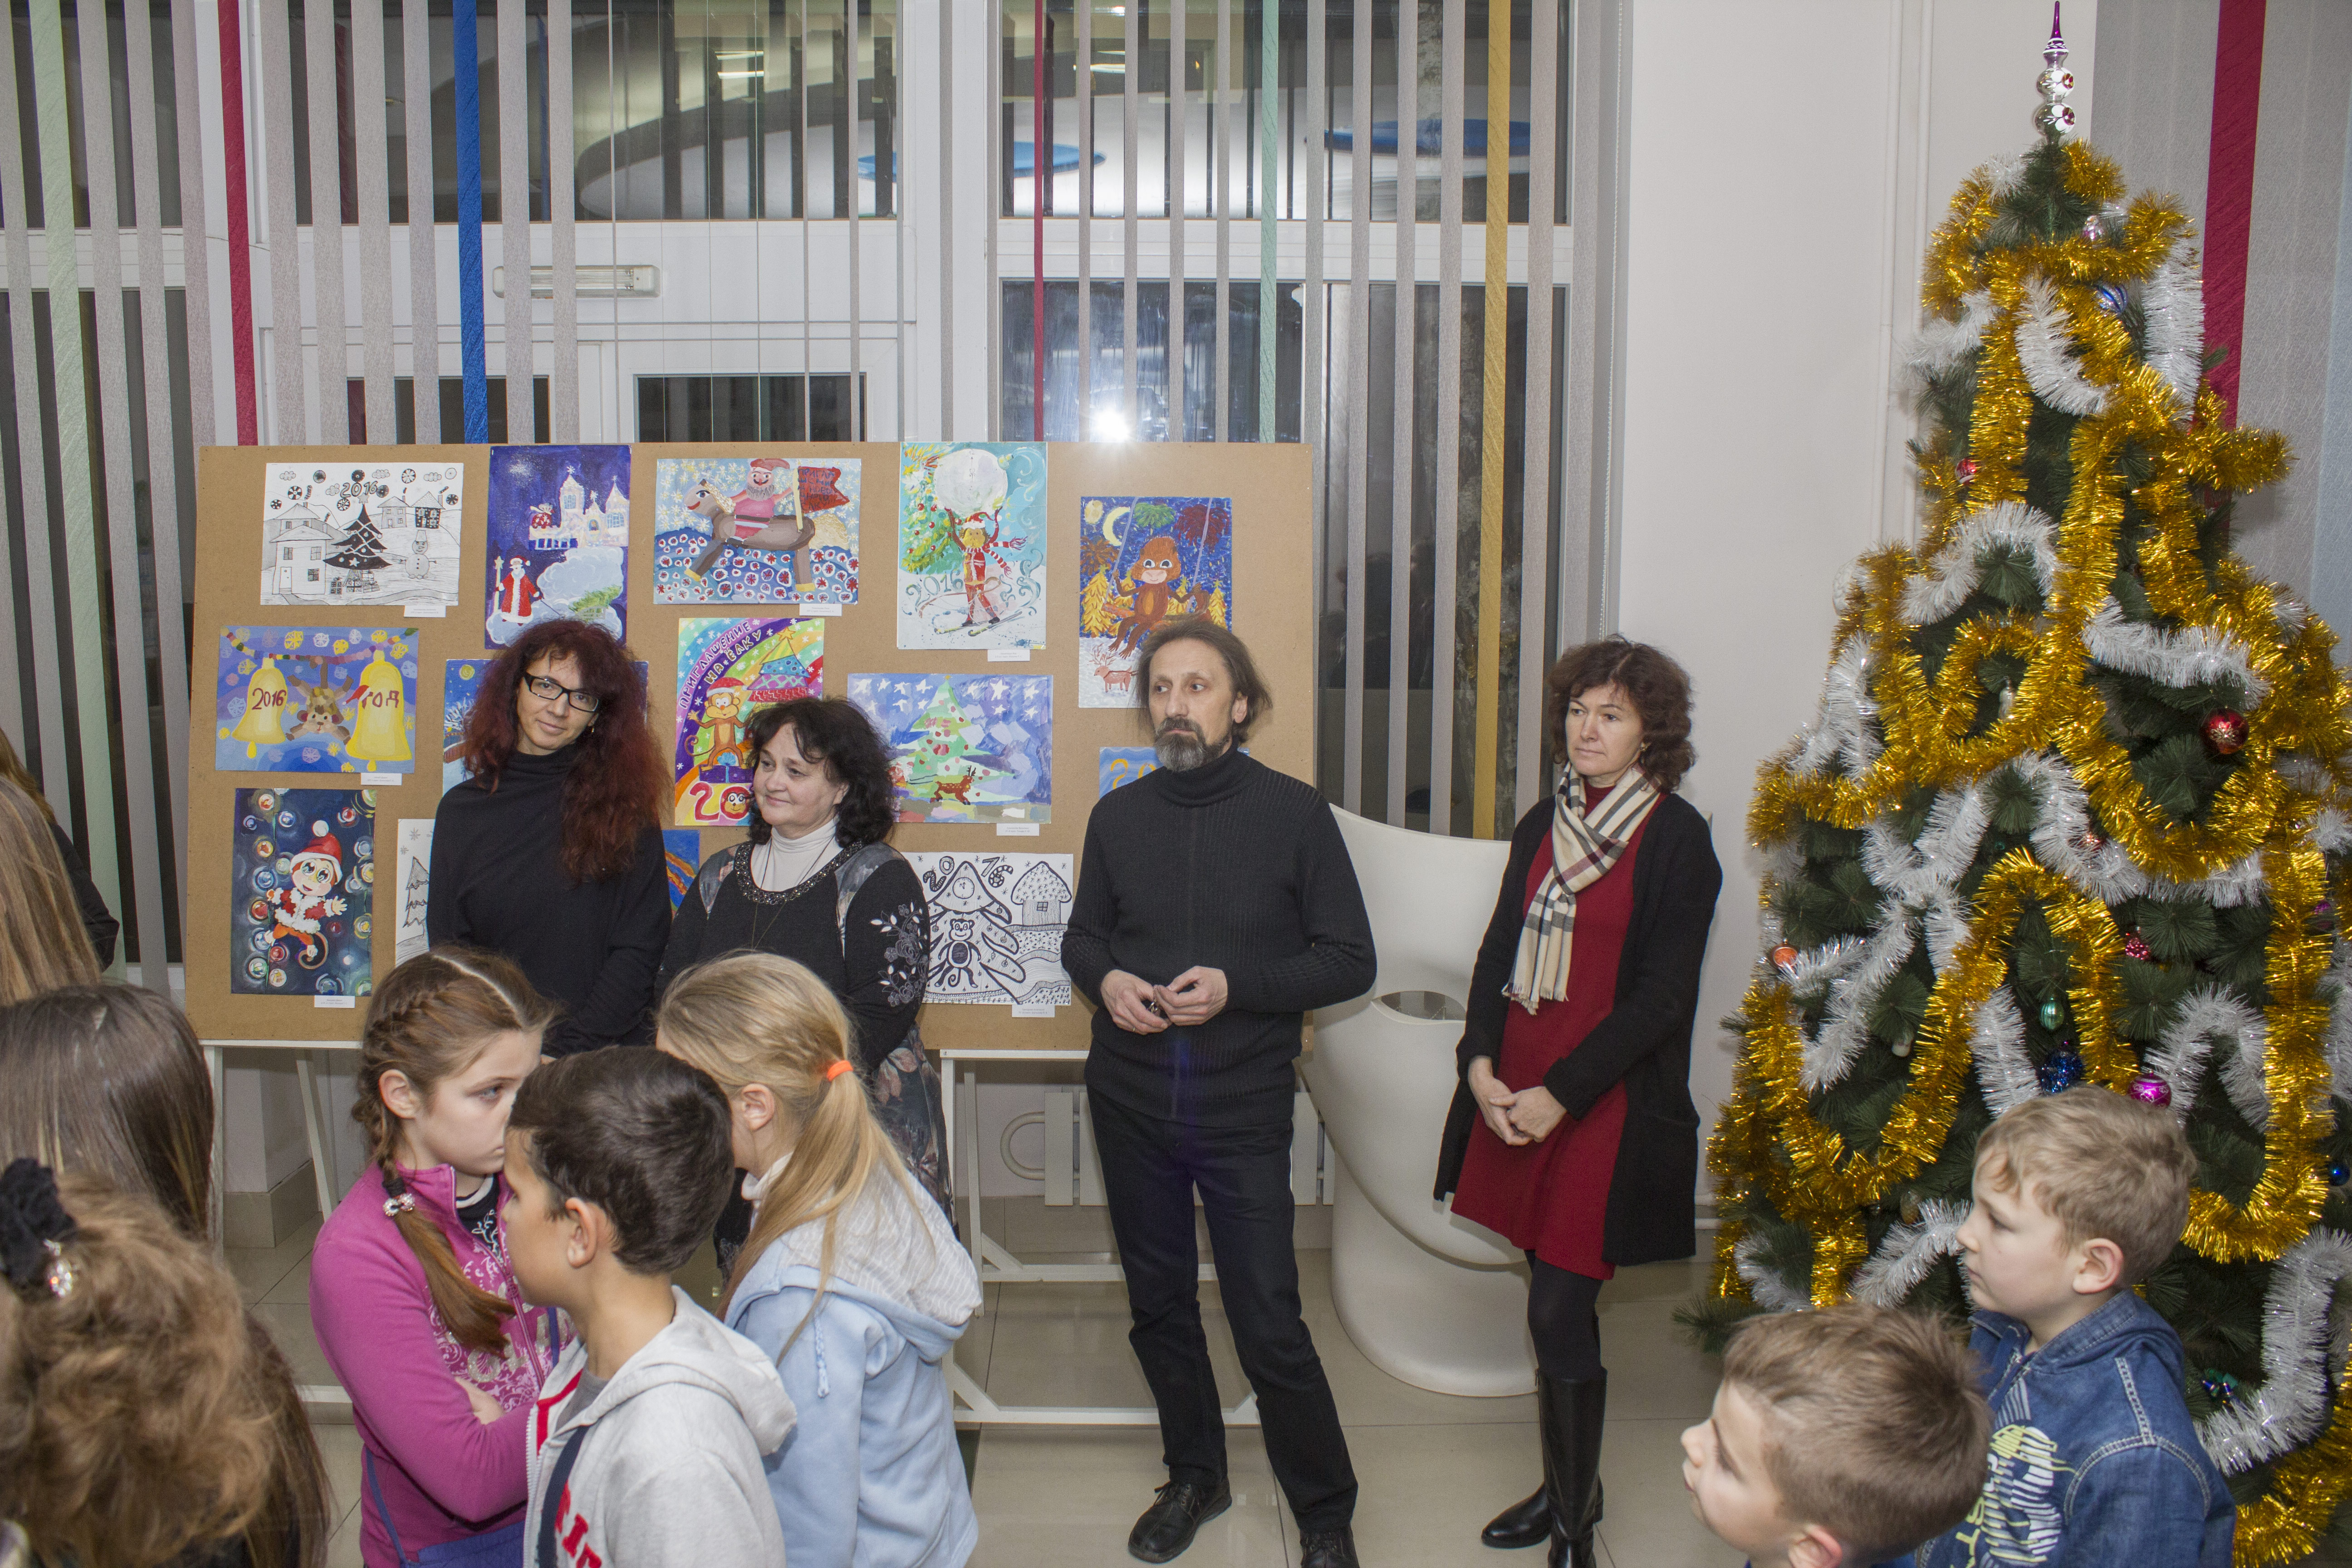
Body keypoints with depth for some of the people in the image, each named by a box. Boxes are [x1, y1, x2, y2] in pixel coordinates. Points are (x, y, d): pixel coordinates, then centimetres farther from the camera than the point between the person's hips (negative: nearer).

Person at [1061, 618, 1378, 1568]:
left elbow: (1350, 961, -5)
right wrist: (1104, 980, -7)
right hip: (1129, 1104, 4)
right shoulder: (1118, 816, 4)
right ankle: (1195, 1477, 39)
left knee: (1270, 1327, -2)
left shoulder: (1295, 813, -6)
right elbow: (1082, 936, 16)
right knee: (1159, 1307, 17)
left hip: (1245, 1109, -4)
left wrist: (1237, 984, -18)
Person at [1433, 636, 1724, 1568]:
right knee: (1555, 1302, 14)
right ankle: (1567, 1483, 32)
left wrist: (1558, 1094, -15)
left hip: (1606, 1106, -5)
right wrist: (1481, 1064, -6)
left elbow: (1662, 995, -12)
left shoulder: (1676, 837, -8)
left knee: (1559, 1316, -5)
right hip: (1515, 1096, 5)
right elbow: (1500, 952, 10)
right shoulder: (1543, 825, 10)